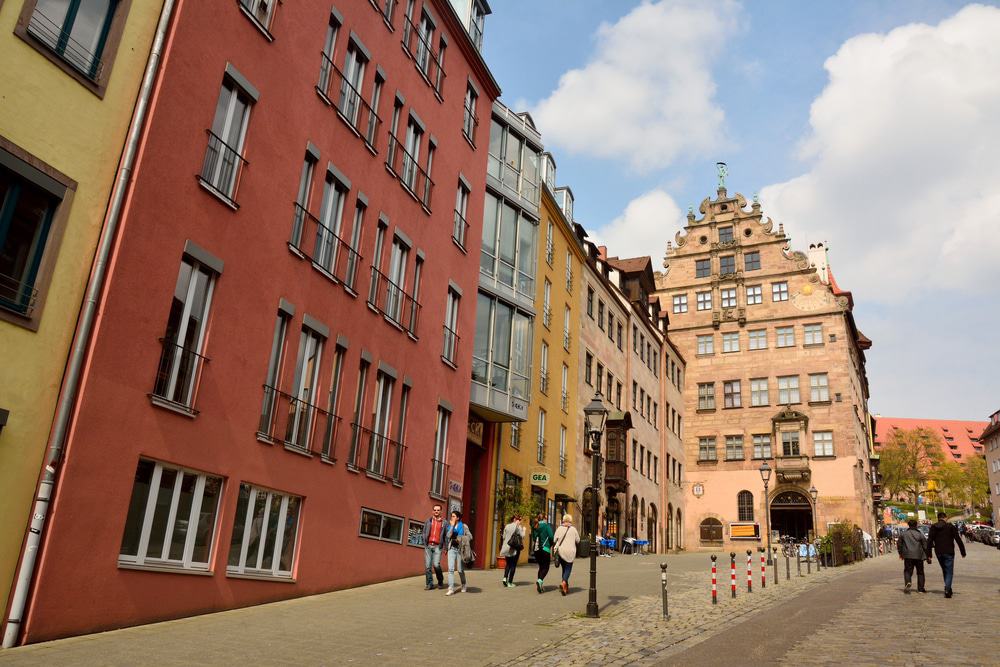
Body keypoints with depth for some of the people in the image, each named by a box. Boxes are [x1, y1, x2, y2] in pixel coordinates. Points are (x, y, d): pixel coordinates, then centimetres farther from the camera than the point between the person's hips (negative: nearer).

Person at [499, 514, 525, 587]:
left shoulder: (507, 526, 9)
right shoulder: (518, 527, -6)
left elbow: (504, 537, 10)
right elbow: (522, 536, -10)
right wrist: (523, 530, 4)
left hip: (507, 548, 5)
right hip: (515, 548, -5)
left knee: (508, 563, 16)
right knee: (513, 565, 2)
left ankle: (505, 577, -4)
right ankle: (510, 582, 1)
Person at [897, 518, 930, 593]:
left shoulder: (903, 533, 4)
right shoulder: (920, 534, -1)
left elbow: (899, 544, 10)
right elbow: (925, 546, 0)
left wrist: (900, 553, 22)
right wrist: (928, 556, 7)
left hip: (907, 556, 0)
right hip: (918, 556, 0)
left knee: (907, 571, 4)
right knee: (920, 572, 13)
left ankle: (907, 582, -23)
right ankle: (921, 588, 14)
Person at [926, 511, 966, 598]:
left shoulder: (933, 527, 5)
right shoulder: (951, 526, -2)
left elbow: (929, 541, 0)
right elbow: (958, 540, -4)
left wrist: (929, 554, 1)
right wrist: (963, 552, 3)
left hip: (938, 553, 3)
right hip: (949, 552, -3)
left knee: (944, 571, 19)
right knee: (949, 572, -1)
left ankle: (948, 589, 21)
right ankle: (947, 589, -17)